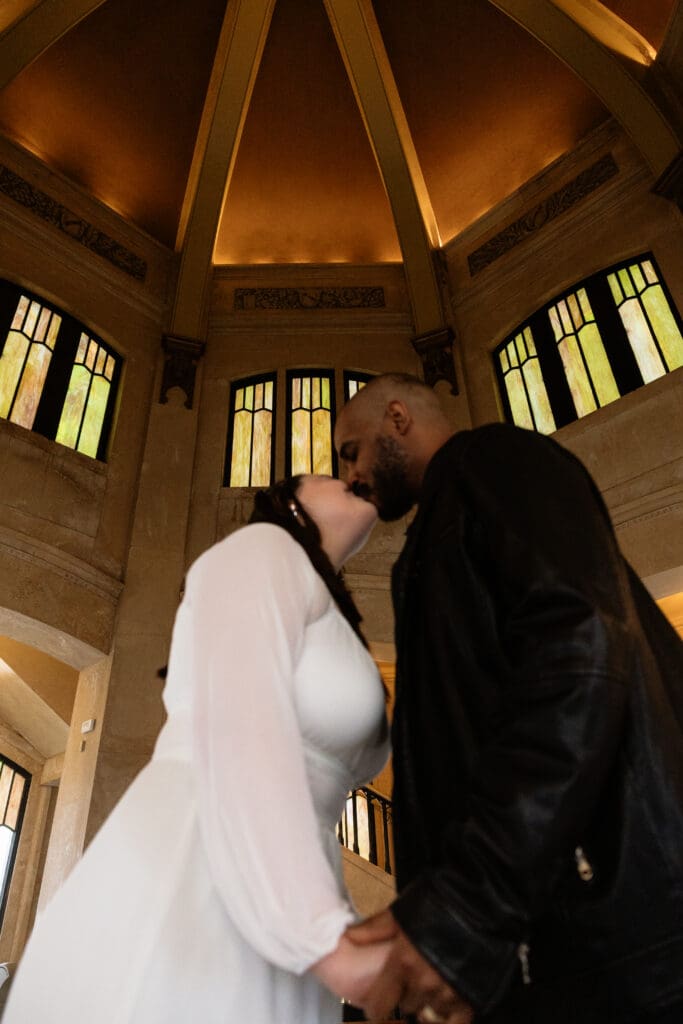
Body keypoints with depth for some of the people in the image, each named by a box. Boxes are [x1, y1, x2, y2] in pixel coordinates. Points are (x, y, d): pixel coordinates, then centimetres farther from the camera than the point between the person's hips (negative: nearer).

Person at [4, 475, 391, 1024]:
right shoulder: (264, 549, -2)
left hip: (273, 947, 9)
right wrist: (331, 945, -22)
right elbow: (238, 738, -17)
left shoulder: (327, 638, 25)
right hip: (168, 925, -9)